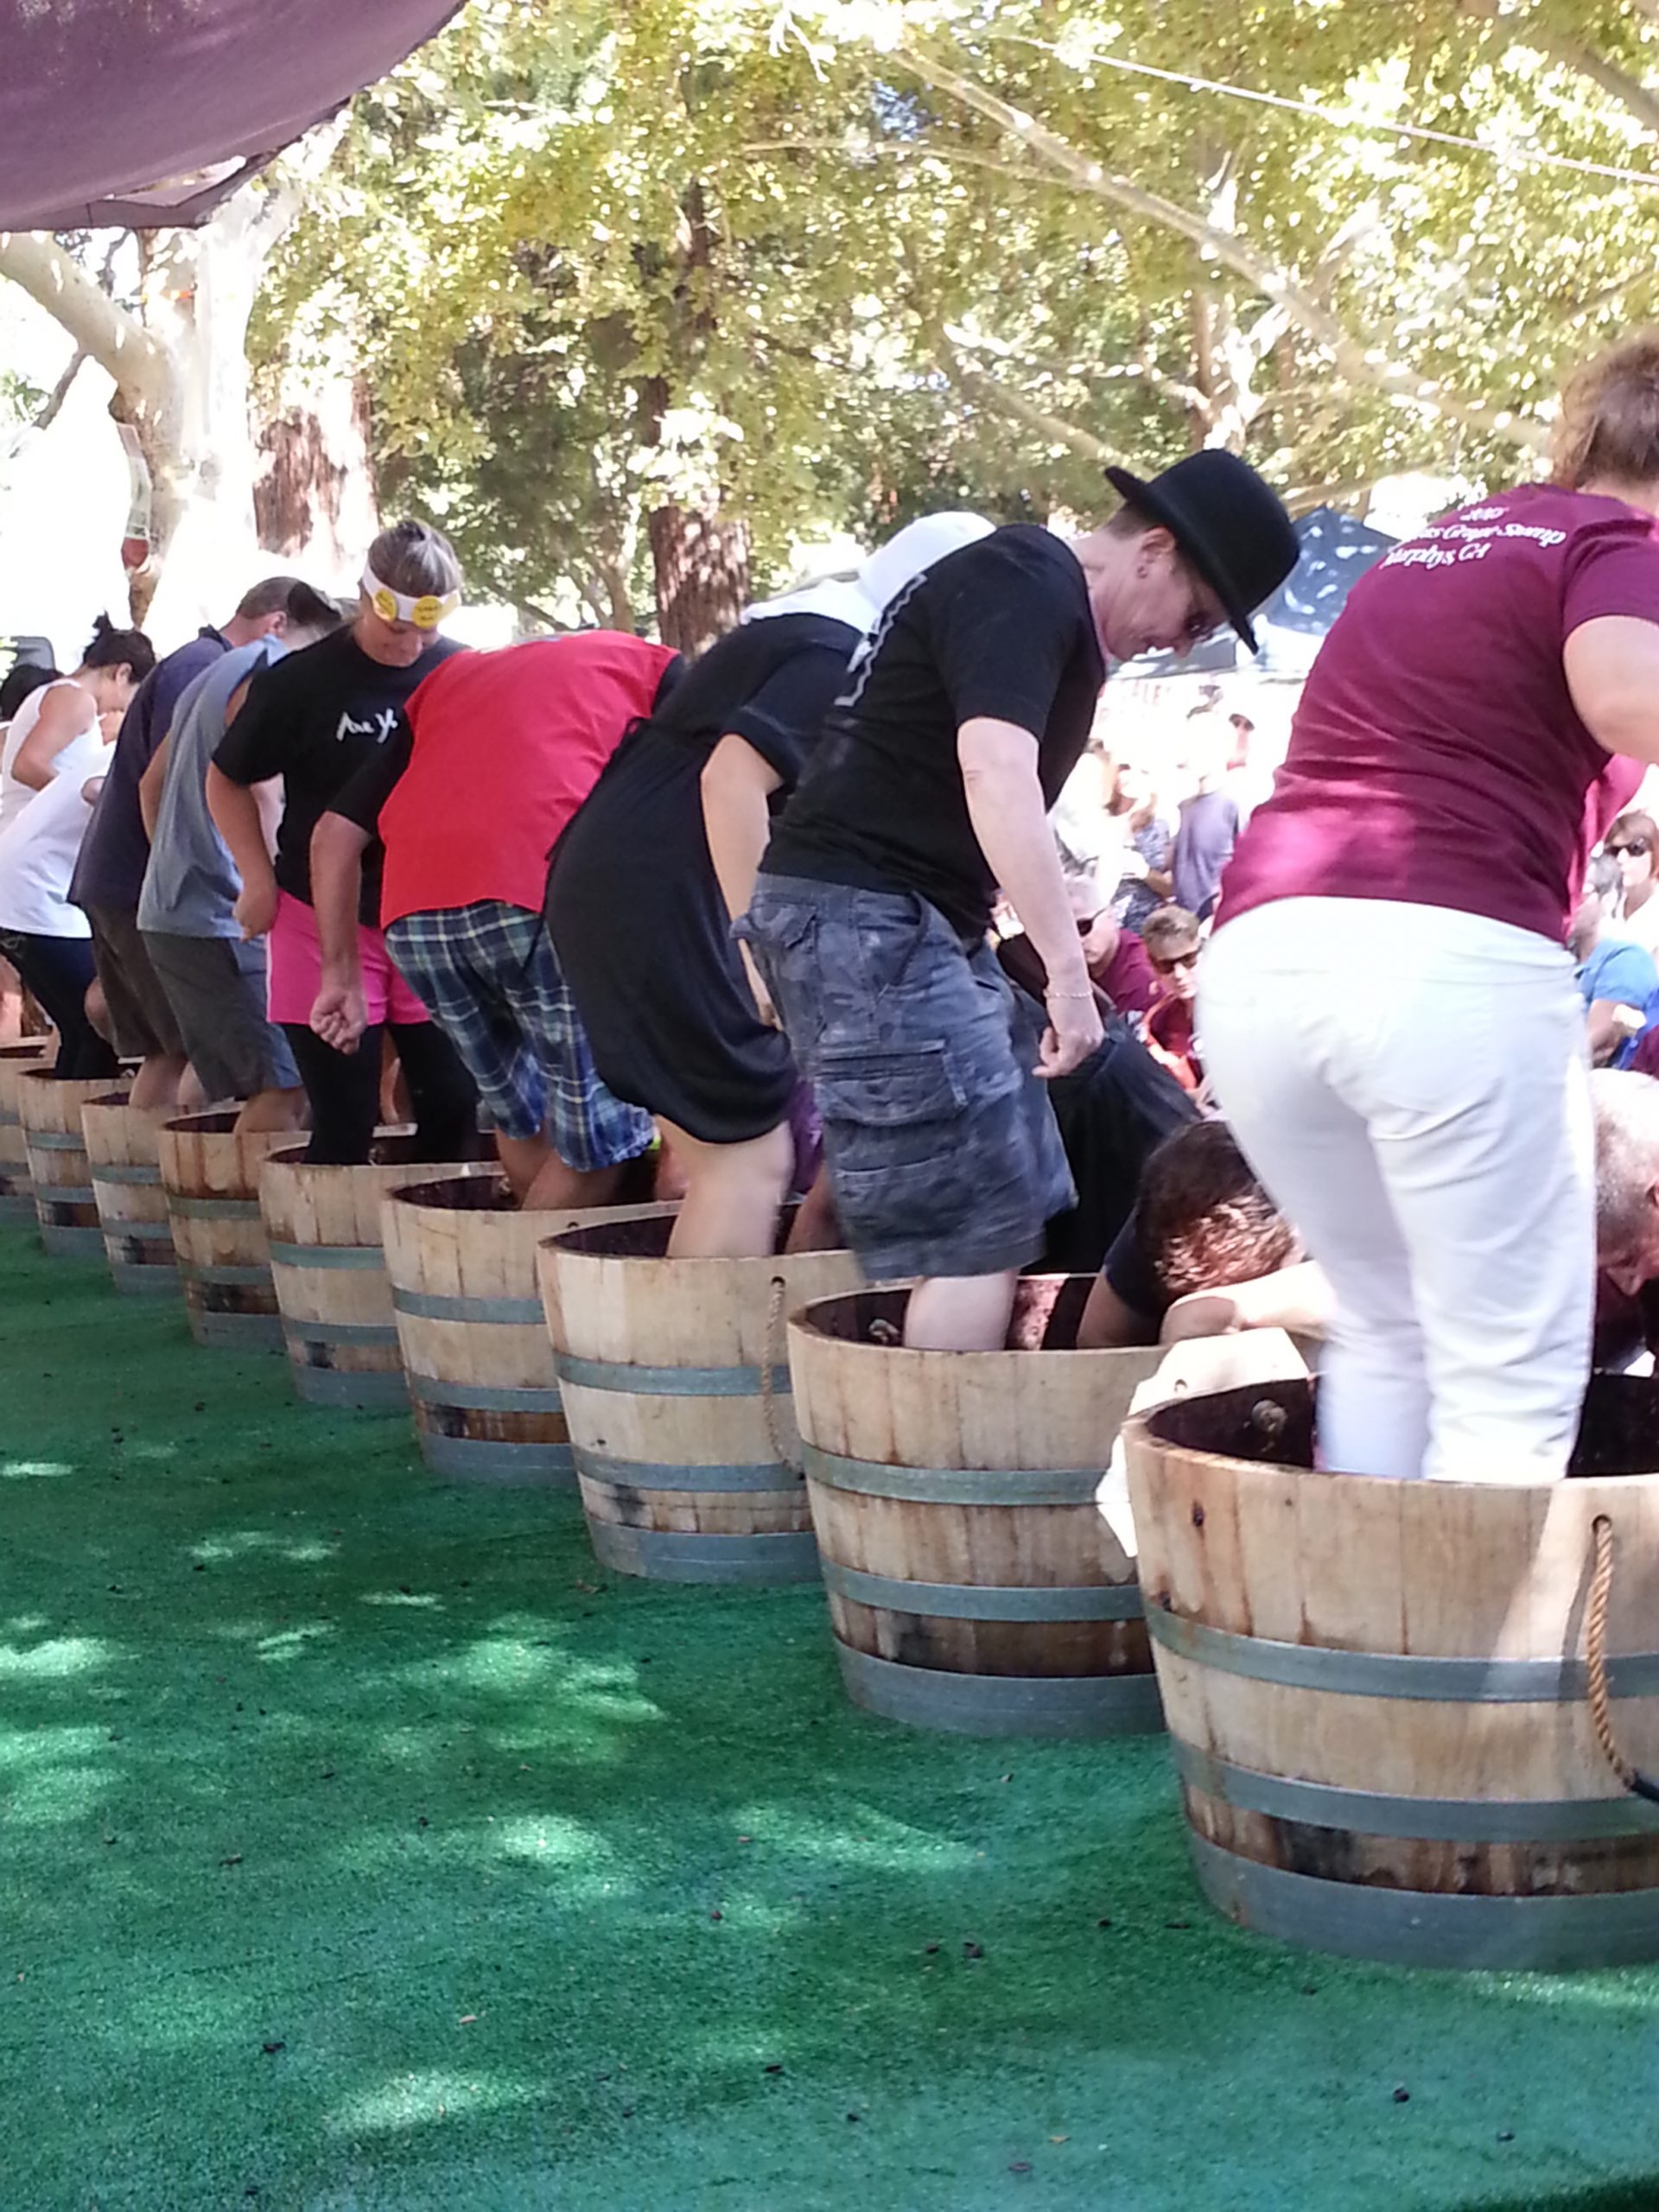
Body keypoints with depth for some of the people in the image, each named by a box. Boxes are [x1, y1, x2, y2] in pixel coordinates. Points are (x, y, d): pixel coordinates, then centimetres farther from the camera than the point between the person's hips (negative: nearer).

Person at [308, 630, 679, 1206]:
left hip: (414, 918, 5)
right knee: (598, 1137, 6)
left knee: (523, 1122, 21)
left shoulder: (448, 678, 35)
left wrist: (341, 974, 28)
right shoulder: (651, 667, 24)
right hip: (551, 898, -5)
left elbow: (335, 831, 27)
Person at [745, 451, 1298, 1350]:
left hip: (923, 921, 11)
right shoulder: (1024, 584, -14)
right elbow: (994, 769, -28)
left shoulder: (1059, 612, 18)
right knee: (979, 1235, -13)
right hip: (856, 913, -11)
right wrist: (1067, 970, -31)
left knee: (1023, 1208, 9)